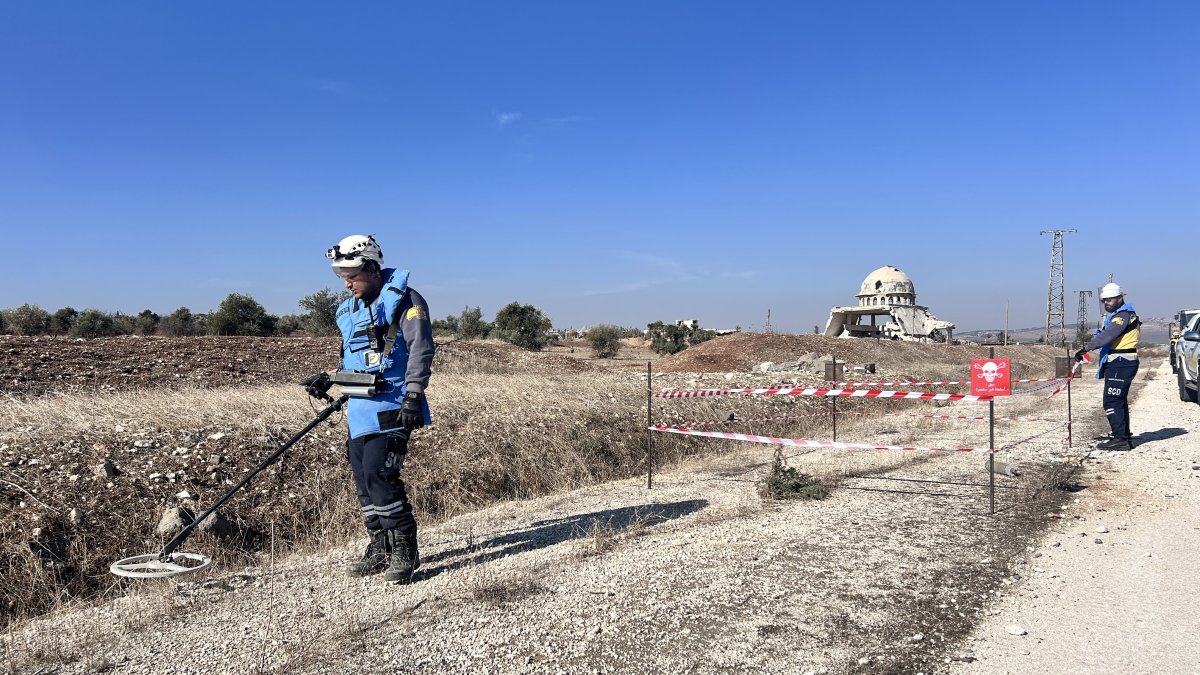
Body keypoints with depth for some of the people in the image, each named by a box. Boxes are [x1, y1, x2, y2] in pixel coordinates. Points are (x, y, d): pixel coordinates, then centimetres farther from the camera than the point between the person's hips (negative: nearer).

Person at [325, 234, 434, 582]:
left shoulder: (403, 298, -7)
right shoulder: (349, 310, 18)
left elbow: (421, 348, -13)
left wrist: (413, 395, -20)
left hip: (392, 406, -8)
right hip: (360, 409, 8)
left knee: (379, 475, -15)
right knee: (363, 478, 10)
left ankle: (405, 551, -2)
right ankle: (380, 549, 23)